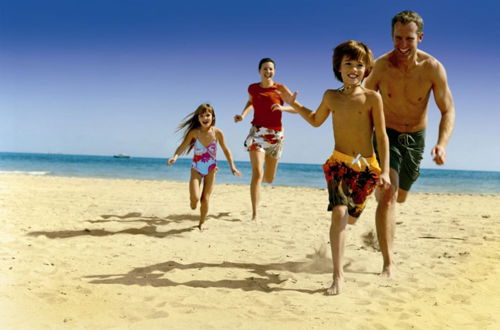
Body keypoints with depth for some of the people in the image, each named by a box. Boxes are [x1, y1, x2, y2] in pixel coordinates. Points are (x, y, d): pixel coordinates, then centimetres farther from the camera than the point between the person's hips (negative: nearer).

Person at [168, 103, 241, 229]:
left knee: (205, 199, 1)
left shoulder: (217, 133, -12)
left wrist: (232, 166, -7)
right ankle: (193, 202, 24)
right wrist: (175, 156, -34)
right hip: (196, 169, 0)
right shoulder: (194, 132, -13)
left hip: (210, 170, 1)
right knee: (195, 198, -15)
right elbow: (182, 146, -14)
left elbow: (226, 150, -2)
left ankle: (202, 223, 24)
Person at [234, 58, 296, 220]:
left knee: (269, 179, 12)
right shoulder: (252, 88, 3)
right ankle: (254, 214, -15)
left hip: (276, 135, 1)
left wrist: (282, 108, -21)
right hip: (257, 132, -1)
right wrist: (243, 115, 8)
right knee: (257, 173, -18)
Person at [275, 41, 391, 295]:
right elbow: (316, 120, 22)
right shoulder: (331, 96, 3)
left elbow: (382, 136, -6)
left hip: (367, 167, -1)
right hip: (339, 163, 1)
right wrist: (293, 103, 11)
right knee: (339, 212, -18)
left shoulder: (372, 97, -7)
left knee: (350, 217, 13)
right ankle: (338, 276, -13)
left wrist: (384, 171, -12)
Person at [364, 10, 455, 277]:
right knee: (387, 197, -17)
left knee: (400, 197, 20)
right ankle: (388, 262, -10)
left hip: (416, 138, 2)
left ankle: (377, 186, 58)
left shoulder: (433, 68, -17)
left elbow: (448, 110, -12)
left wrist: (442, 144, -29)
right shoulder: (380, 66, -17)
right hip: (386, 135, -2)